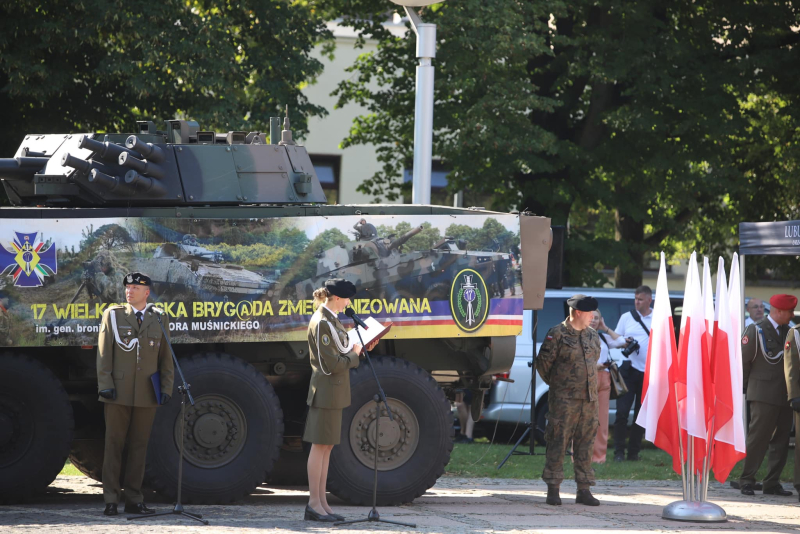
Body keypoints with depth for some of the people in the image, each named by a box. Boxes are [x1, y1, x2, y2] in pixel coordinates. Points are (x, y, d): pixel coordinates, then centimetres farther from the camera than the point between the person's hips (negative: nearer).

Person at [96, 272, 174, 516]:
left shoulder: (159, 319, 9)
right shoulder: (113, 315, 5)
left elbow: (165, 358, 11)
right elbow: (104, 352, 1)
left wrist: (166, 388, 3)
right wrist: (105, 384, -7)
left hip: (147, 394, 2)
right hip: (119, 393, -2)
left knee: (139, 446, 4)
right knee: (114, 444, -1)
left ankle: (134, 500, 8)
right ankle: (111, 500, 1)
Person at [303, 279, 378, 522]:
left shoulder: (331, 320, 14)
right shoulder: (322, 323, -17)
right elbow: (332, 364, -20)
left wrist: (360, 347, 6)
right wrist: (354, 354, -5)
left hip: (334, 391, 10)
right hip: (326, 390, -10)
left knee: (327, 447, 11)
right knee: (320, 445, -6)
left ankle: (321, 503, 14)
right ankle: (314, 504, -4)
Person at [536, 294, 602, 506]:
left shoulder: (592, 336, 13)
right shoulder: (558, 334, -6)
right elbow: (543, 362, -3)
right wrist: (556, 385, 7)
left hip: (589, 399, 6)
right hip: (564, 400, -6)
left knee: (585, 445, 6)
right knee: (558, 443, -5)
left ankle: (584, 490, 10)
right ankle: (553, 490, -1)